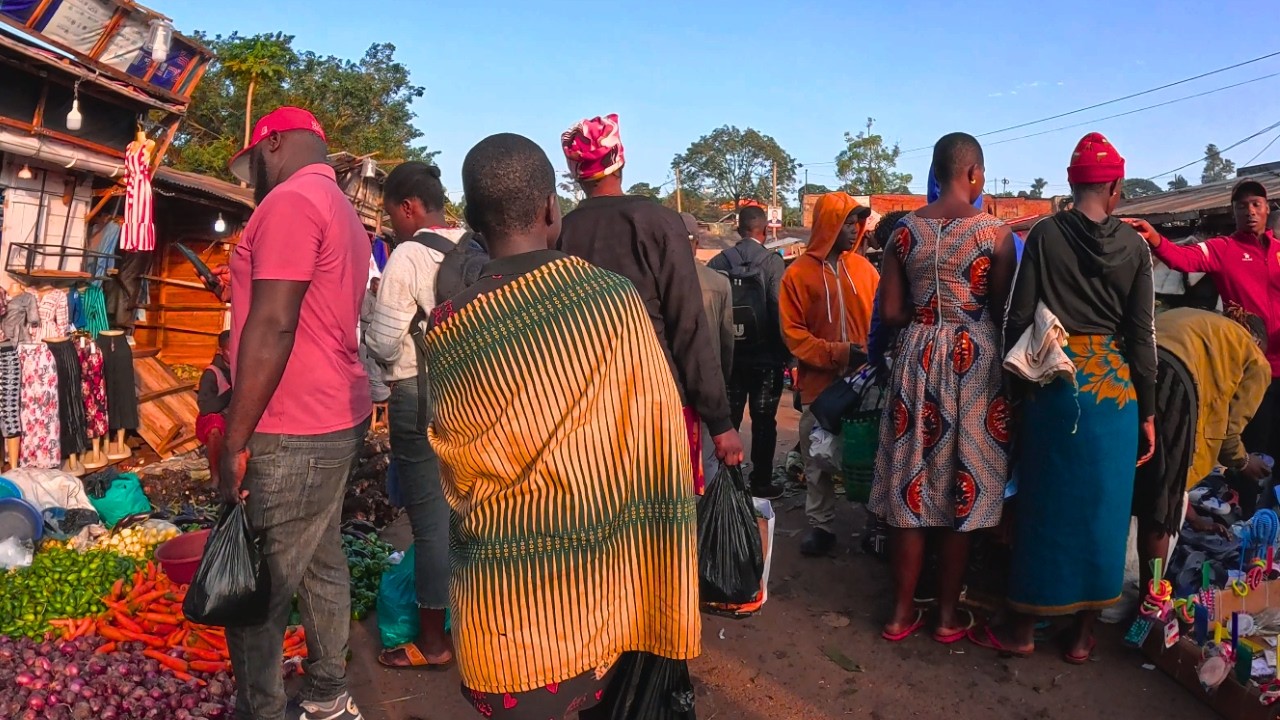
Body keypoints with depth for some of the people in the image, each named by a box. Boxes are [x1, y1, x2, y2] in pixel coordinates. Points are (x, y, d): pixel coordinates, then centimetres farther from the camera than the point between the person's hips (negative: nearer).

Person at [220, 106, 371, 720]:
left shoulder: (289, 200, -11)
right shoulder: (344, 212, 19)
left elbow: (273, 325, -19)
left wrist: (234, 439, -16)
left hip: (293, 434, -10)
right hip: (339, 419, 10)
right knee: (321, 565, 15)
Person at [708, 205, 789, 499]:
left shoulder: (718, 261, -4)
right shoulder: (773, 261, -11)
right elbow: (780, 310, -17)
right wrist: (786, 354, -7)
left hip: (728, 354, 3)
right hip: (765, 355, -3)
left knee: (727, 419, 12)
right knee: (763, 421, 9)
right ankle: (761, 483, 16)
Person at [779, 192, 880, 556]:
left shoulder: (864, 268, 5)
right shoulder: (798, 273, -4)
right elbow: (792, 333, -6)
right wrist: (836, 354, -17)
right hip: (820, 382, -2)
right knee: (819, 459, 9)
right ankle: (822, 526, 22)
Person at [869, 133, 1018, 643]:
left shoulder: (905, 230, 0)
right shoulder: (995, 232, -7)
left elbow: (890, 313, -1)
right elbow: (1003, 311, -5)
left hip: (918, 359, 2)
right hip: (975, 363, -2)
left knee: (911, 485, 9)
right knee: (962, 488, 7)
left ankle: (903, 612, 17)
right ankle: (948, 615, 18)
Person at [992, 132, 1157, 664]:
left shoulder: (1045, 234, -3)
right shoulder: (1133, 245, 0)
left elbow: (1018, 317, -6)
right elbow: (1141, 334, 0)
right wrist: (1147, 412, 7)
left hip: (1053, 381, -1)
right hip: (1113, 385, 1)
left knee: (1045, 505, 9)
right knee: (1101, 507, 10)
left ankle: (1024, 630, 18)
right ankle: (1083, 634, 21)